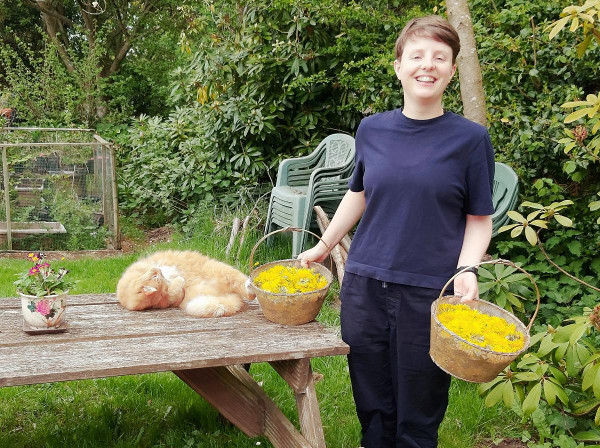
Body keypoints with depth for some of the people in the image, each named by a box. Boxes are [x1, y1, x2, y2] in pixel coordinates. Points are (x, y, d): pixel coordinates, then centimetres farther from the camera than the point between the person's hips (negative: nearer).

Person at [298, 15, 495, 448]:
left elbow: (479, 218, 1)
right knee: (373, 410, 13)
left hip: (429, 294, -3)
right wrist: (323, 247, 21)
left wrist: (466, 271, -15)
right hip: (364, 286, 3)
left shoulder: (470, 138, -4)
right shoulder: (372, 129, 5)